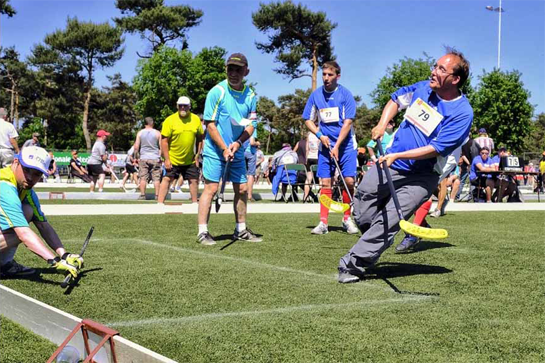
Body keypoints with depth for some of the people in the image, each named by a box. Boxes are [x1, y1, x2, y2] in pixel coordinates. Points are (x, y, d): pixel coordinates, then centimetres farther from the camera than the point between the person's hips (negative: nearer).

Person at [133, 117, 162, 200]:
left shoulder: (140, 133, 1)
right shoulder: (157, 133, -1)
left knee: (143, 178, 4)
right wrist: (160, 156, 13)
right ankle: (157, 195, 2)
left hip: (143, 158, 1)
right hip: (155, 158, -1)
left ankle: (142, 195, 3)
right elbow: (161, 147, 0)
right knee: (156, 178, 3)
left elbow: (136, 147, 1)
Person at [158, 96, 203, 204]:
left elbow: (199, 138, 9)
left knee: (194, 180, 8)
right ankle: (160, 203, 4)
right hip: (172, 159, -3)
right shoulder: (170, 120, -10)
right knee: (167, 179, -1)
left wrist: (197, 155, 4)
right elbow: (164, 140, -10)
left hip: (190, 160, 3)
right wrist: (166, 159, -14)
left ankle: (195, 203, 22)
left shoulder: (196, 119, -1)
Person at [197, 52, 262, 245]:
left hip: (237, 152, 5)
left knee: (242, 189, 9)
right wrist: (224, 148, -17)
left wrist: (238, 143, -13)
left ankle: (241, 230, 22)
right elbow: (210, 124, -11)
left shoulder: (251, 95, 4)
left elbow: (251, 124, 4)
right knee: (211, 188, -9)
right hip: (215, 150, -5)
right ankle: (202, 232, -4)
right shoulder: (217, 92, -10)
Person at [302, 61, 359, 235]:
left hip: (346, 144, -2)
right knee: (325, 183, -2)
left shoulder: (345, 94, -7)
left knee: (349, 181, -7)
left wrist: (337, 146, -15)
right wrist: (320, 135, -7)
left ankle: (347, 219, 11)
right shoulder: (316, 95, 1)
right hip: (326, 145, 2)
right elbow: (308, 120, 10)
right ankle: (323, 222, 2)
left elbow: (347, 122, -11)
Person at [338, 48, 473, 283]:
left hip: (420, 178, -6)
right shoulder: (424, 87, 1)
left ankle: (352, 265, -5)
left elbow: (436, 148, -21)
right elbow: (396, 99, 21)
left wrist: (397, 156, -24)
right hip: (388, 163, 6)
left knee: (386, 224, -15)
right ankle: (371, 251, 35)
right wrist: (382, 125, 5)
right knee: (361, 215, 9)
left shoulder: (462, 112, -16)